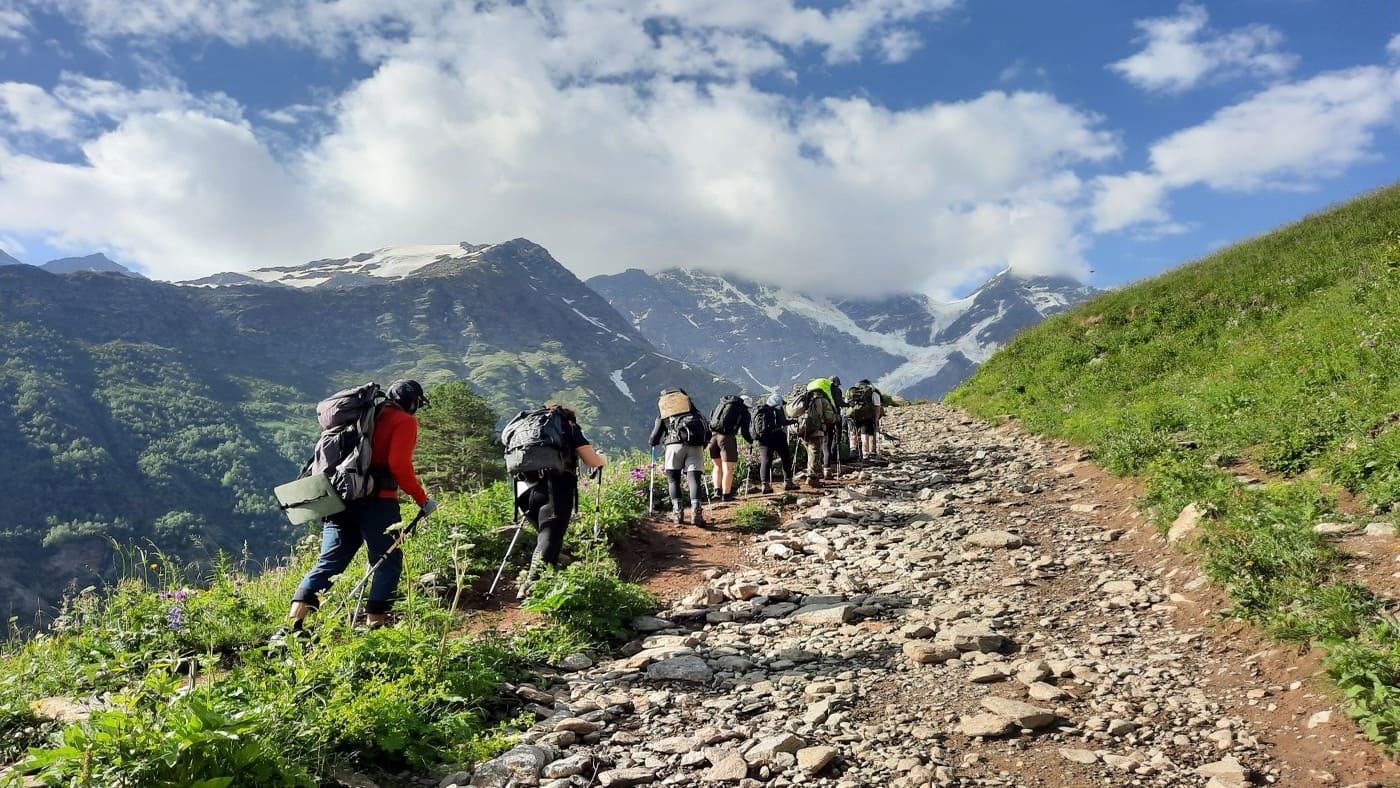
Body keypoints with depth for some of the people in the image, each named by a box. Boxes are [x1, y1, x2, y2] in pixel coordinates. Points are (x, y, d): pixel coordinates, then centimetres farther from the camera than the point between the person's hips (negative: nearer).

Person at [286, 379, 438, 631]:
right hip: (377, 500, -7)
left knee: (330, 560, 7)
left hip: (341, 499, 7)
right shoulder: (405, 421, 1)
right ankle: (375, 619, -1)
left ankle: (297, 613, -6)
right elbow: (399, 466, -12)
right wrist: (422, 499, -6)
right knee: (388, 560, 4)